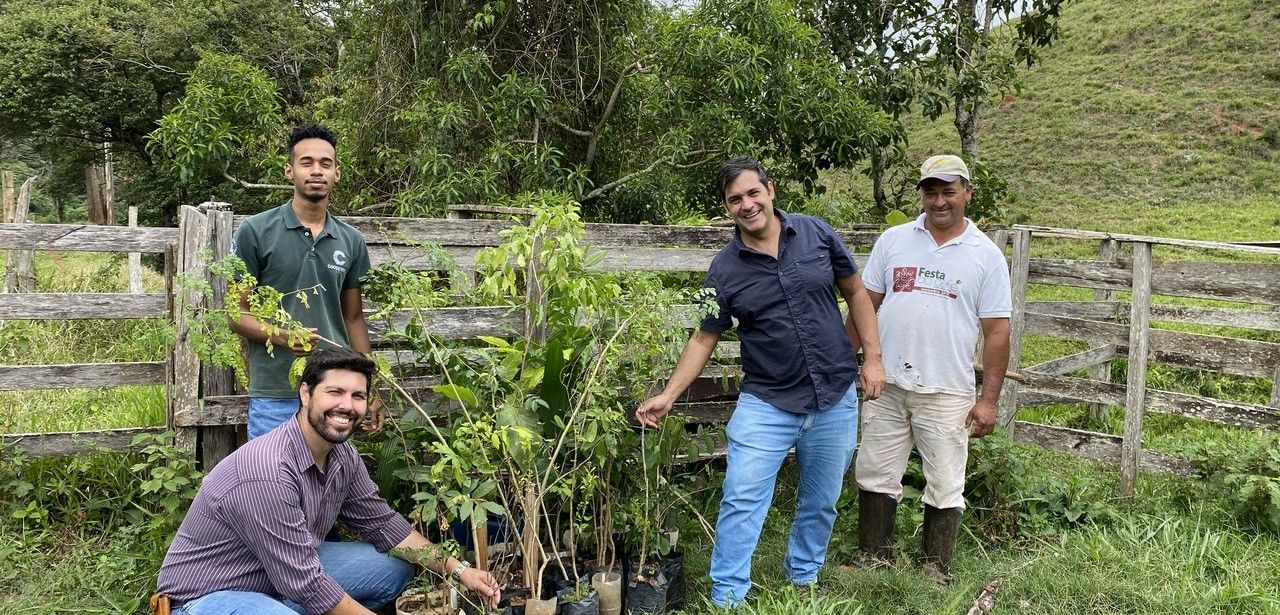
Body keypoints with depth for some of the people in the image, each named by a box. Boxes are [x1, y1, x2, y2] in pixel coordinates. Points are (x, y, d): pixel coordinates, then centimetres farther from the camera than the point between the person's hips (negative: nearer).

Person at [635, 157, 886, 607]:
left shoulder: (816, 233, -3)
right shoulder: (724, 270, -5)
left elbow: (856, 292, 7)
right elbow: (704, 338, 0)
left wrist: (872, 358, 1)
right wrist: (668, 395, -7)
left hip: (835, 399, 2)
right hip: (767, 403, -1)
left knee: (820, 504, 15)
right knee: (741, 503, -5)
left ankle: (803, 580, 37)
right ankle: (726, 599, 10)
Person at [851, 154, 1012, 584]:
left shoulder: (986, 255, 1)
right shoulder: (893, 241, 7)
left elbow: (997, 331, -1)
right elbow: (865, 304, 10)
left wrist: (989, 400, -4)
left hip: (947, 392, -2)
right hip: (886, 385, 2)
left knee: (945, 487, 6)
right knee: (876, 476, 9)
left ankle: (936, 572, 20)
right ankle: (873, 560, 23)